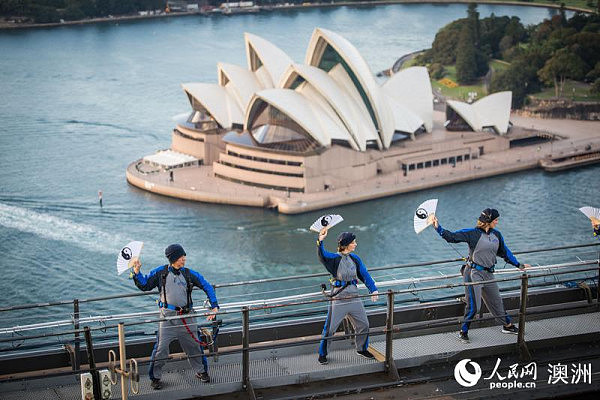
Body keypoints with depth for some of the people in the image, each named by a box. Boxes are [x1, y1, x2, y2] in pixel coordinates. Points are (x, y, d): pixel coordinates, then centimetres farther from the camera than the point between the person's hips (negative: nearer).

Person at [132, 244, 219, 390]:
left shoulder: (189, 274, 4)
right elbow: (144, 285, 7)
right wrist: (137, 272, -9)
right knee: (161, 346, -5)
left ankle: (201, 371, 29)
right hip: (168, 316, -2)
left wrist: (214, 306, 1)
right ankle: (155, 377, 9)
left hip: (187, 316, 2)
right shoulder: (160, 273, 1)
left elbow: (207, 287, 9)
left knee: (194, 344, 10)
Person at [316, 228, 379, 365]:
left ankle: (362, 349, 35)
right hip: (338, 298, -5)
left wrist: (373, 290, -2)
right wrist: (320, 241, -47)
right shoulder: (334, 258, -10)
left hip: (354, 297, 5)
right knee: (330, 328, 0)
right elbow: (322, 256, -29)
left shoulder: (355, 259, 6)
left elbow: (365, 275, 9)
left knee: (363, 325, 13)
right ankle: (322, 354, 15)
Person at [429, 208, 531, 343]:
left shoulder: (496, 235, 6)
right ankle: (463, 331, 8)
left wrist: (518, 265, 25)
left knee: (496, 301, 18)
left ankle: (507, 325, 35)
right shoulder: (472, 233, -12)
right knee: (473, 306, -7)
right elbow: (451, 237, -14)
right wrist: (438, 227, -26)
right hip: (474, 273, -6)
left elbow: (504, 252, 19)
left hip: (488, 274, 6)